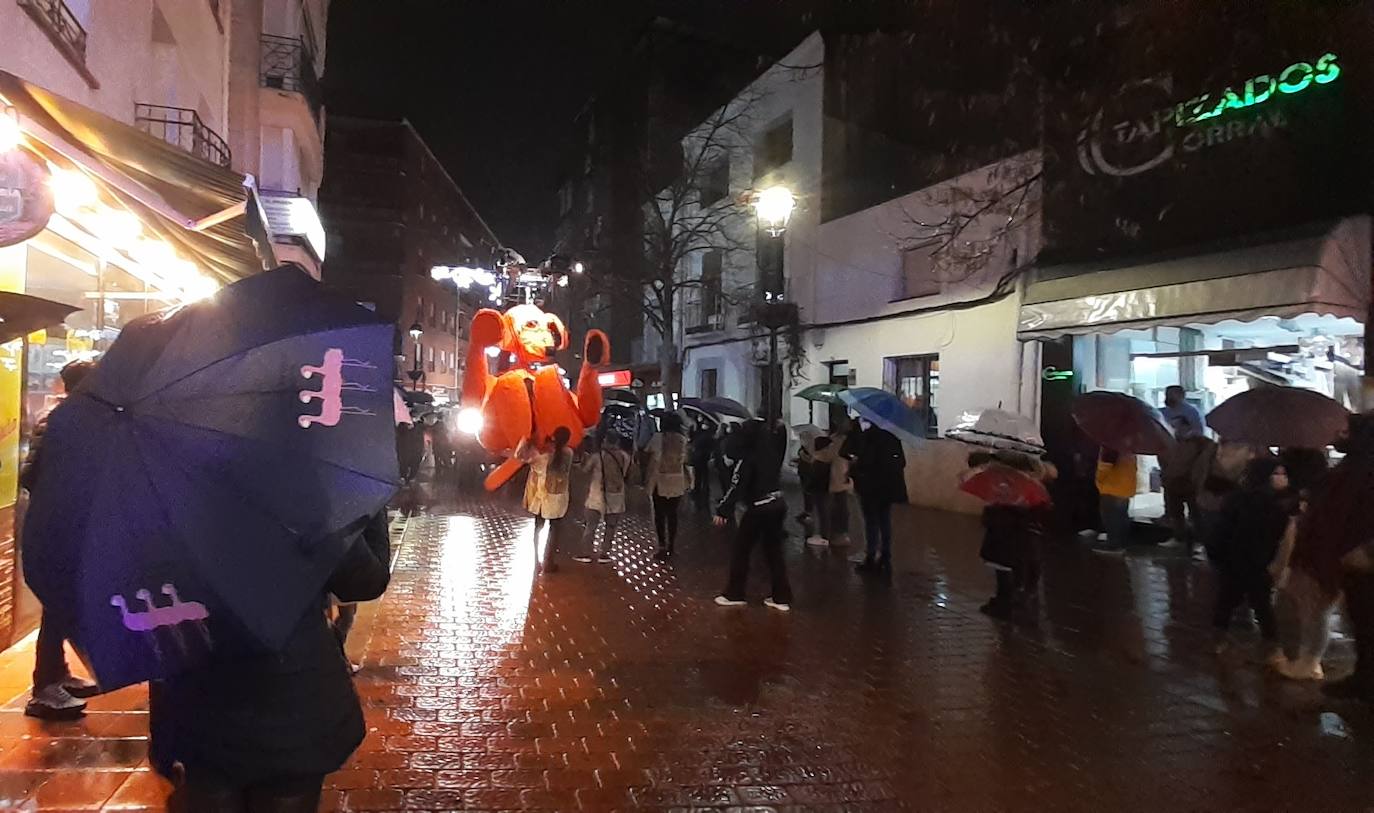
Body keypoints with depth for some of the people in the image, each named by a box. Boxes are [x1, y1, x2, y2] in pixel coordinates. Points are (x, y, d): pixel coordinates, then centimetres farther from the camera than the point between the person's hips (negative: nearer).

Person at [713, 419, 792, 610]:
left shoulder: (748, 458, -12)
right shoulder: (771, 453, 5)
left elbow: (736, 486, -16)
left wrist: (723, 511, -14)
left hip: (759, 509, -7)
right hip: (777, 505, 7)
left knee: (741, 550, 7)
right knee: (773, 551, 13)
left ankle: (735, 594, 14)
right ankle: (782, 597, 14)